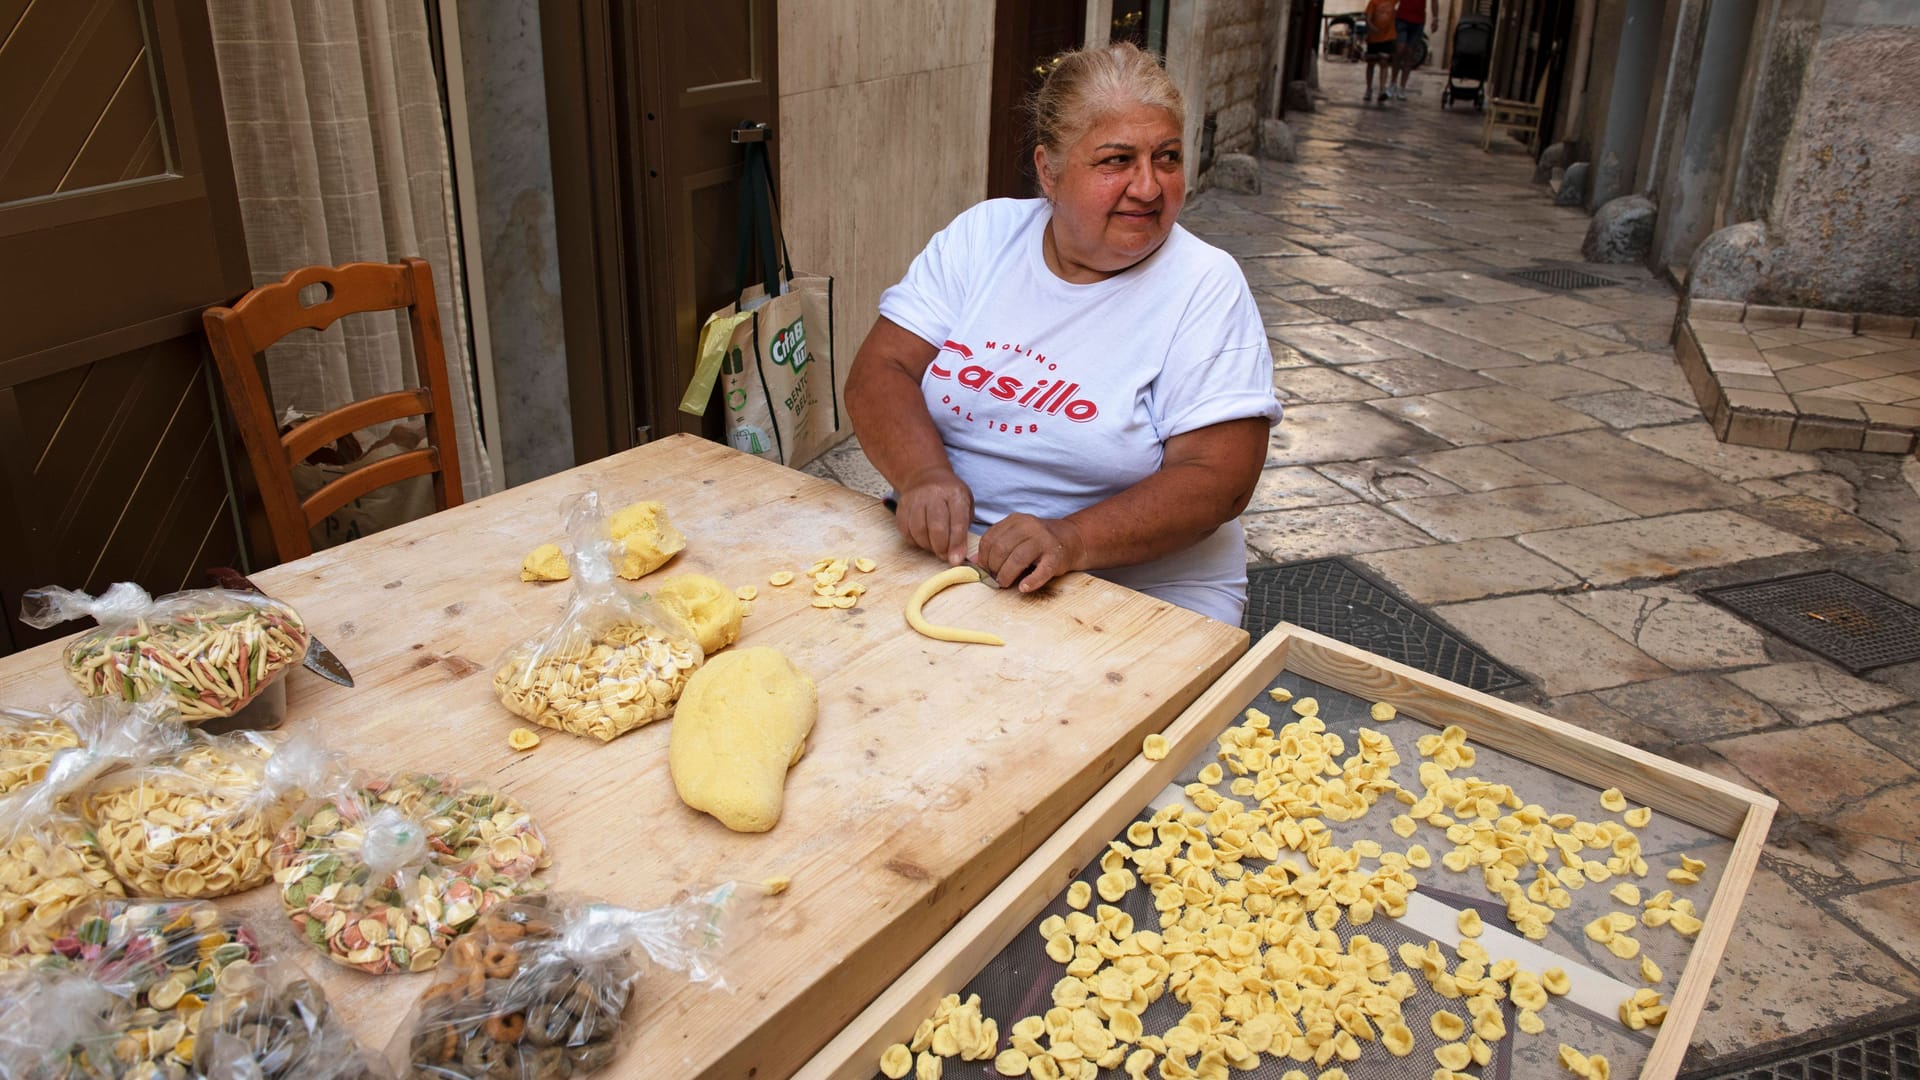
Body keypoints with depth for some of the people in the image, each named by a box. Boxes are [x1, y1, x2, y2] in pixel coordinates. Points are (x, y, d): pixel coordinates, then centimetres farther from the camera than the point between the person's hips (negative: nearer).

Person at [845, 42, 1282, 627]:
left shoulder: (1207, 287, -8)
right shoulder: (982, 234, 2)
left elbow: (1219, 480, -15)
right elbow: (879, 371, -2)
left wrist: (1071, 539, -30)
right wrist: (926, 475, -23)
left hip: (1142, 591, -1)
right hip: (943, 553, 2)